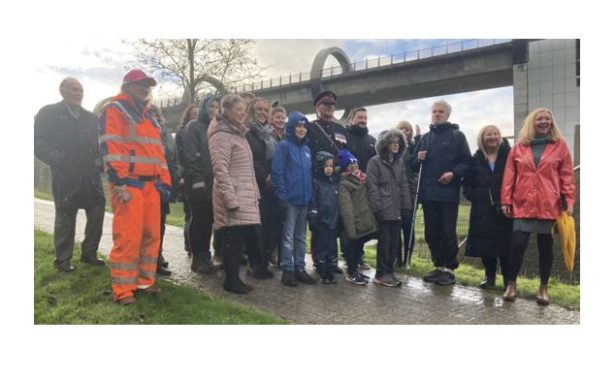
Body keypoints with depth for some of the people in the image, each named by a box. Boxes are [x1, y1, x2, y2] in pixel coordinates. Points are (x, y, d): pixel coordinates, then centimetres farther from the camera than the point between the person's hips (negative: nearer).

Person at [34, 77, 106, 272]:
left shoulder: (90, 117, 18)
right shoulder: (49, 113, 4)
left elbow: (99, 142, 20)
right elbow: (39, 142, -3)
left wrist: (100, 161, 2)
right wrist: (57, 159, -15)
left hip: (90, 176, 4)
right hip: (65, 176, -4)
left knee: (97, 212, 2)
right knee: (65, 217, 1)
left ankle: (89, 253, 18)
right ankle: (63, 259, 14)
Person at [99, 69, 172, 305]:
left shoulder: (148, 116, 24)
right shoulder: (114, 109, 0)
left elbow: (158, 151, 23)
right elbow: (110, 147, -12)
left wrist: (164, 181, 15)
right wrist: (119, 181, -21)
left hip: (151, 184, 8)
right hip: (128, 184, -8)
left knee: (151, 235, 8)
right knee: (127, 237, -8)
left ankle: (145, 281, 19)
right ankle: (123, 289, 1)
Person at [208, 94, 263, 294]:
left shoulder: (239, 133, 20)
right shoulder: (221, 135, -9)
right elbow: (220, 169, -18)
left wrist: (254, 192, 19)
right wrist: (230, 198, -22)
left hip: (245, 196, 9)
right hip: (233, 197, -9)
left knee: (240, 238, 10)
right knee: (232, 240, -4)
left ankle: (235, 278, 19)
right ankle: (230, 280, 7)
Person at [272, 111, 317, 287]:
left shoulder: (306, 149, 14)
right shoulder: (284, 146, -6)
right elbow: (277, 172, -13)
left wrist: (311, 195, 8)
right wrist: (282, 196, -17)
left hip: (304, 200, 7)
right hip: (290, 200, -6)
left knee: (301, 237, 13)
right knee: (288, 237, 0)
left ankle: (300, 268, 22)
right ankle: (287, 270, 9)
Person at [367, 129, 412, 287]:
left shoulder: (399, 163, 16)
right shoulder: (375, 161, -3)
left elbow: (404, 186, 15)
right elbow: (372, 187, -9)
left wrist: (406, 206, 7)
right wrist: (377, 208, -15)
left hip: (396, 210, 6)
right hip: (384, 210, -6)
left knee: (395, 242, 8)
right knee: (384, 241, -2)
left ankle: (389, 271, 19)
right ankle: (381, 274, 7)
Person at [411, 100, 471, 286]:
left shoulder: (457, 135, 3)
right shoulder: (425, 138, 18)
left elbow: (467, 161, -3)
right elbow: (414, 165, 20)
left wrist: (453, 173, -18)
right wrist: (418, 159, -2)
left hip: (448, 192, -5)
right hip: (428, 192, 5)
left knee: (448, 232, -1)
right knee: (431, 233, 9)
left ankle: (449, 269, 9)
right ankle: (439, 266, 21)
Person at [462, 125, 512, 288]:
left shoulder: (509, 155, 3)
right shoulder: (476, 160, 10)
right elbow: (467, 184, 12)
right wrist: (473, 196, -4)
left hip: (505, 208, -2)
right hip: (483, 210, 2)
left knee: (505, 243, -1)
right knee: (485, 244, 5)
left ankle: (508, 279, 11)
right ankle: (489, 276, 19)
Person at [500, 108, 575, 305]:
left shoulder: (560, 145, 6)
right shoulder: (519, 147, 8)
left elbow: (567, 175, 3)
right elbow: (509, 175, 5)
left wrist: (569, 201, -5)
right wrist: (506, 200, -1)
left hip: (549, 205, 0)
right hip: (523, 205, 0)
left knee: (545, 247, 9)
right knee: (518, 245, -5)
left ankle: (544, 287, 23)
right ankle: (511, 284, 12)